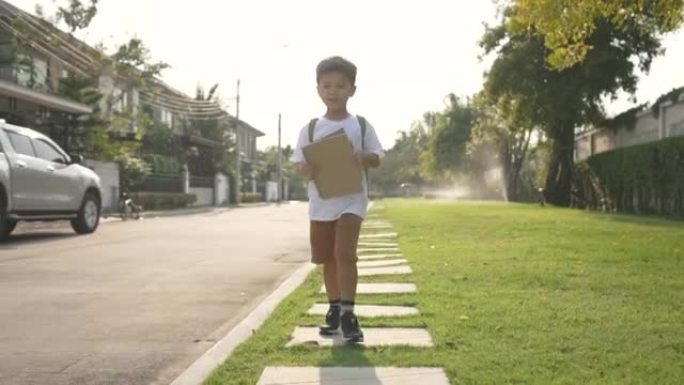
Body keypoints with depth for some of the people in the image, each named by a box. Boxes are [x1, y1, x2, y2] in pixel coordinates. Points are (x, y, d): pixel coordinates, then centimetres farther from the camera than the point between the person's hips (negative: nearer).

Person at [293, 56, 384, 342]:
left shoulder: (361, 126, 1)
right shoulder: (310, 128, 4)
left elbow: (376, 158, 2)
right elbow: (299, 162, 4)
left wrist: (363, 158, -21)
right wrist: (306, 169, -20)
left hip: (351, 200, -3)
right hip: (320, 203, 3)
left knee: (345, 253, -16)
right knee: (327, 258, 12)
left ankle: (348, 313, -11)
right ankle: (335, 310, 26)